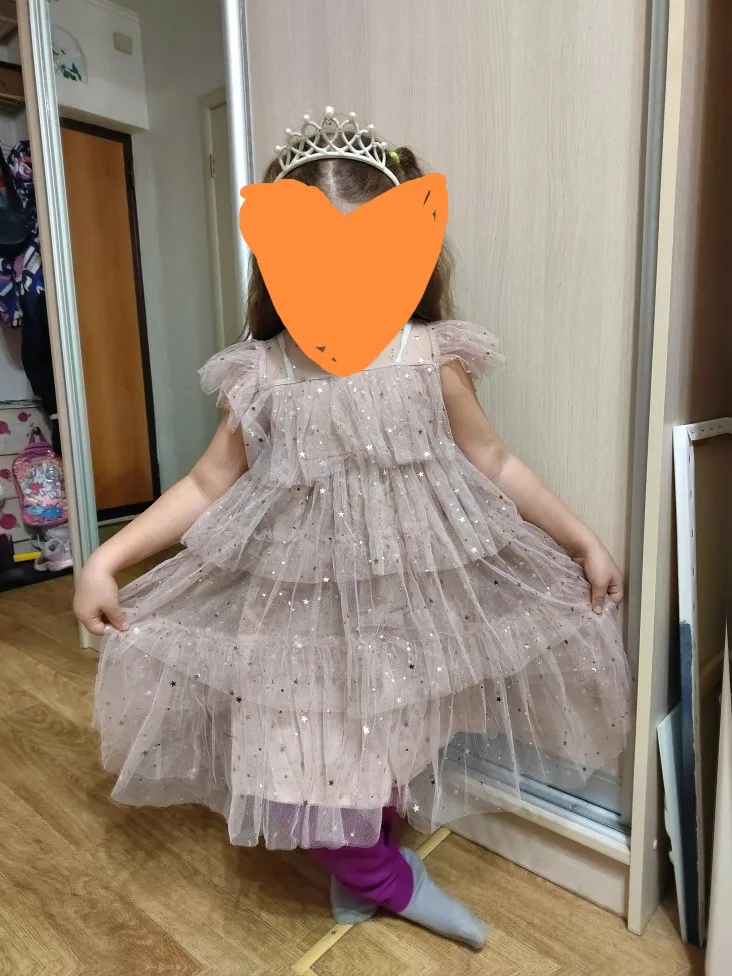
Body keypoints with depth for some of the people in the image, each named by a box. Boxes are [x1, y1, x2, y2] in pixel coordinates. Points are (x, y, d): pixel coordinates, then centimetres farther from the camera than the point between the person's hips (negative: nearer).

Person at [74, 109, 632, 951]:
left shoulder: (431, 356, -8)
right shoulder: (262, 375, -6)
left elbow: (493, 464, 1)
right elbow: (208, 485, 0)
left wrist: (581, 540, 6)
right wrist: (107, 558, -5)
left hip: (409, 592, 0)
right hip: (298, 599, 1)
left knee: (394, 743, 17)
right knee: (304, 764, 7)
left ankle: (359, 870, 51)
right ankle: (390, 881, 39)